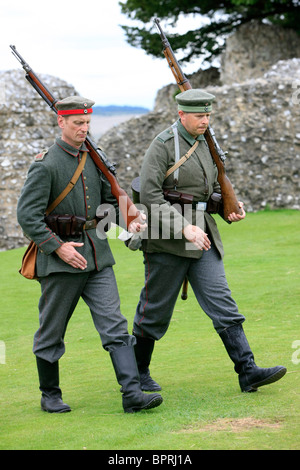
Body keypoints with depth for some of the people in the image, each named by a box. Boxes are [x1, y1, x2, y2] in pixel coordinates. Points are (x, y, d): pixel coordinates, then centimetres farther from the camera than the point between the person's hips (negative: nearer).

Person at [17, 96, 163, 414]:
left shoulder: (93, 159, 10)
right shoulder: (45, 165, -10)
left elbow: (108, 199, 22)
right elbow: (27, 215, -13)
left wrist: (128, 221, 3)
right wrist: (59, 247, -18)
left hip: (97, 256, 5)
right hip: (60, 260, -5)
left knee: (114, 325, -5)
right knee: (52, 331, 7)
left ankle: (132, 394, -11)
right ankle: (50, 395, 24)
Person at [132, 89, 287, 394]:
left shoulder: (204, 144, 13)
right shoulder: (163, 145, -10)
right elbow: (149, 195, -18)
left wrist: (230, 208, 4)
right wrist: (184, 228, -25)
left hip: (203, 235, 6)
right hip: (167, 237, -6)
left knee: (221, 301, -4)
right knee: (155, 309, 4)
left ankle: (248, 371, -10)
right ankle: (136, 372, 21)